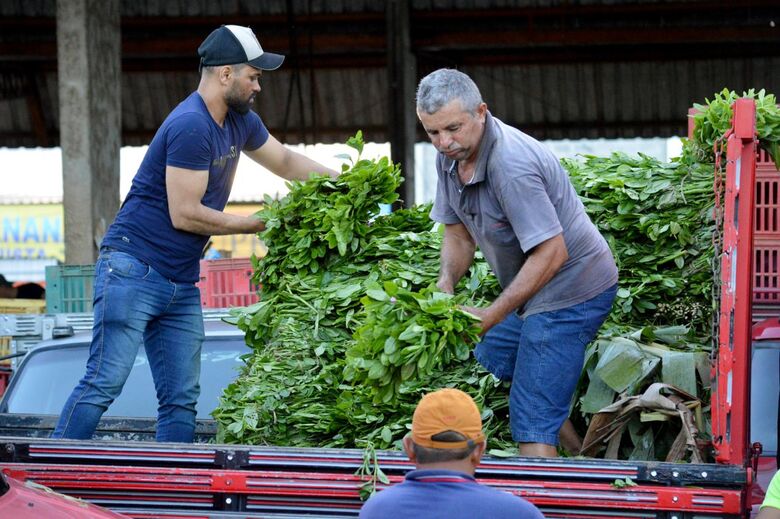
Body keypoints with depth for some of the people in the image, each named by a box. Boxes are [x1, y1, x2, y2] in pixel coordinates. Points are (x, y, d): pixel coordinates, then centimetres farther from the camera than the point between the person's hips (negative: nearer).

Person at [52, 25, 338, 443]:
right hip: (133, 270, -9)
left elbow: (285, 161, 30)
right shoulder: (191, 126, -18)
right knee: (105, 382, -15)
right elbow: (185, 215, -19)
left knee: (181, 400, 3)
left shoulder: (239, 121, 12)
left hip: (181, 284, 9)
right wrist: (260, 224, -9)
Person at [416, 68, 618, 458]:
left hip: (570, 290, -10)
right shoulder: (451, 156, 0)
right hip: (532, 288, 10)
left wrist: (489, 317, -27)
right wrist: (445, 285, -10)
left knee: (532, 419, -13)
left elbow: (552, 254, -29)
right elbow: (458, 234, 11)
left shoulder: (511, 165, -29)